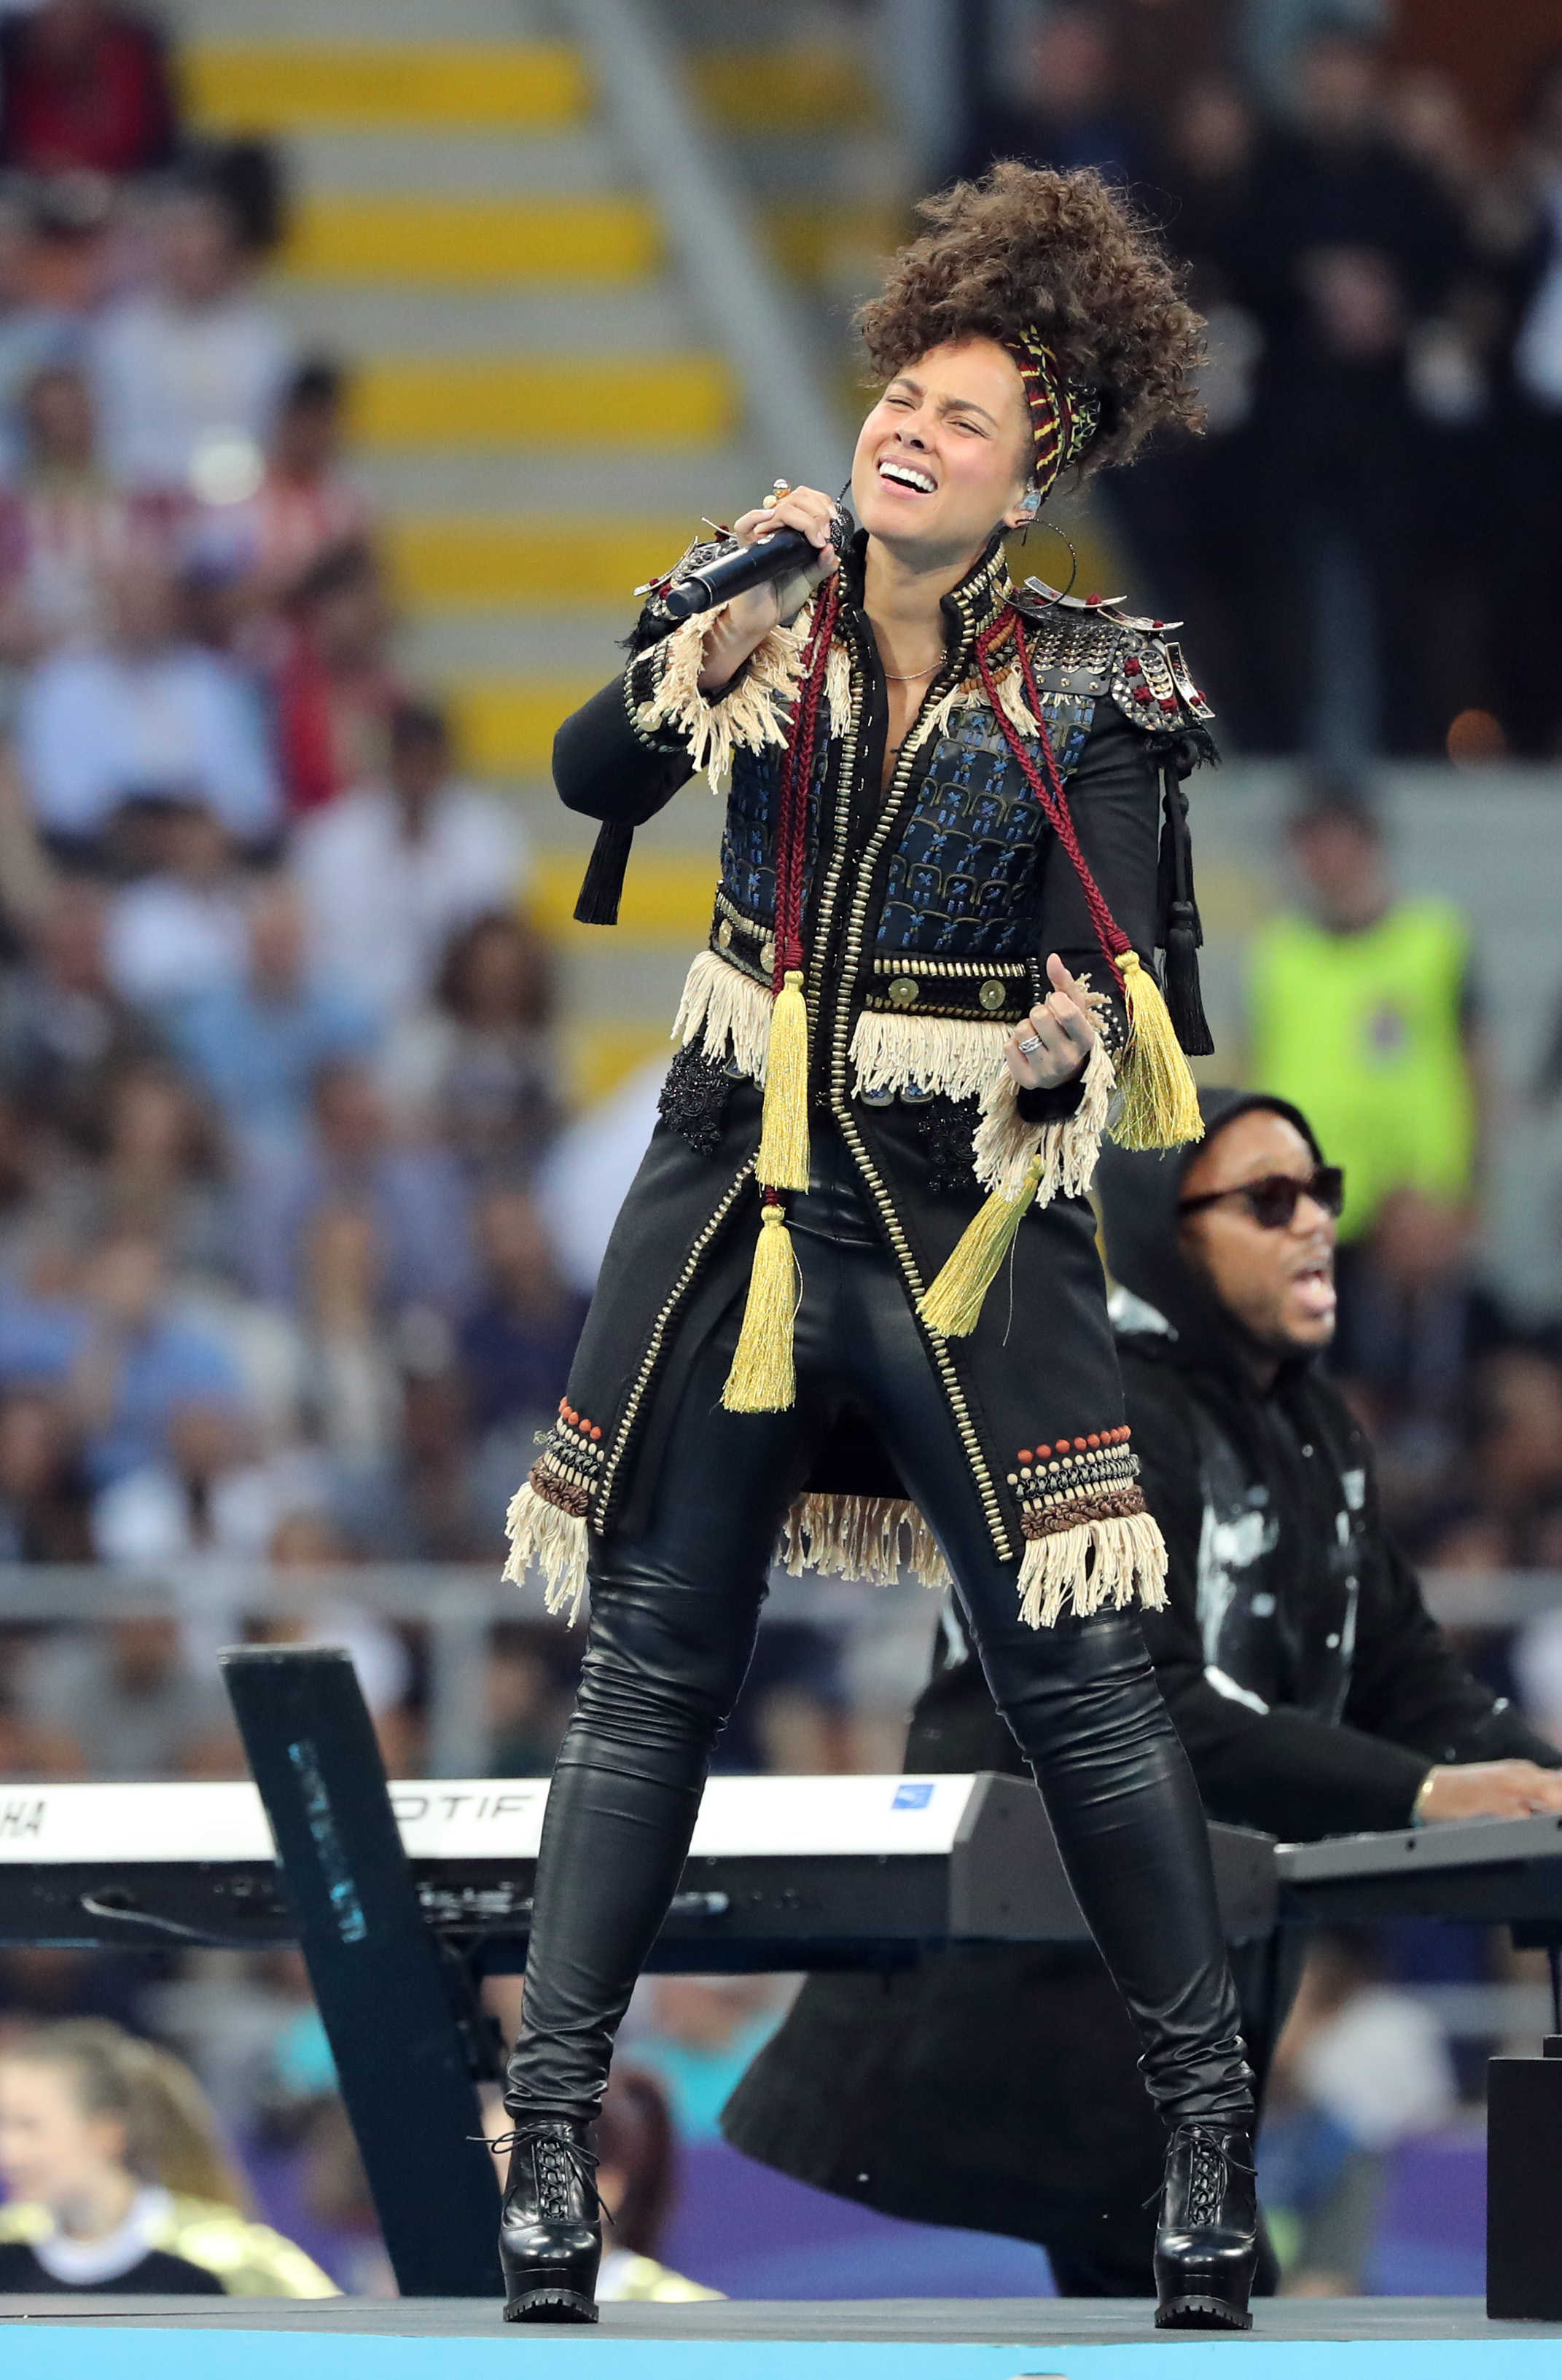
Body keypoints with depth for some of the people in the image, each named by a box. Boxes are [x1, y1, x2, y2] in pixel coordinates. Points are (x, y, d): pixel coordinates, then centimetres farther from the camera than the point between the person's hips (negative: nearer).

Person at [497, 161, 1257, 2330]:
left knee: (1077, 1666, -7)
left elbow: (1115, 950, -9)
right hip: (739, 1188, 2)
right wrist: (726, 642, -25)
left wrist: (1075, 1045, -30)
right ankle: (552, 2123, 7)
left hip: (967, 1215, -2)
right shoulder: (774, 626, 4)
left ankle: (1207, 2123, 2)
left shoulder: (1089, 687, -2)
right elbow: (595, 775, -10)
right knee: (654, 1662, 3)